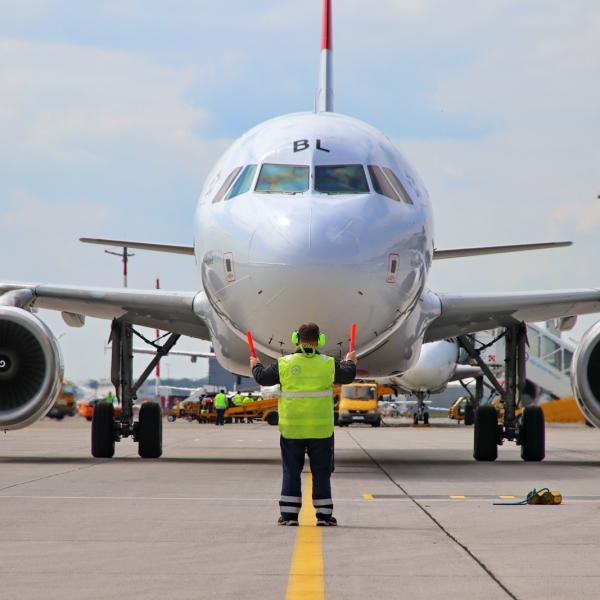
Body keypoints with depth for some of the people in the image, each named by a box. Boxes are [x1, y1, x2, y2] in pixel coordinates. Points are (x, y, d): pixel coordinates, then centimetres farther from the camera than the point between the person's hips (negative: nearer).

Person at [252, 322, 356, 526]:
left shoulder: (284, 364, -5)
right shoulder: (328, 364, -3)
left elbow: (263, 377, 5)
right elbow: (348, 375, 11)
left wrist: (255, 366, 28)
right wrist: (350, 362, 33)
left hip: (291, 430, 0)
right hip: (321, 430, 0)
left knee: (291, 472, 7)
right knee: (321, 473, 7)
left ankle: (289, 515, 5)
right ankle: (324, 515, 8)